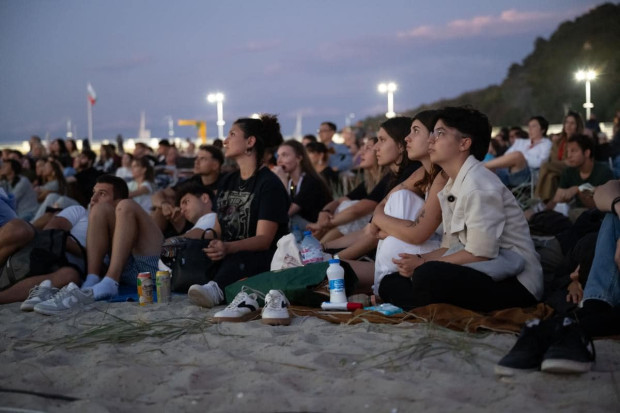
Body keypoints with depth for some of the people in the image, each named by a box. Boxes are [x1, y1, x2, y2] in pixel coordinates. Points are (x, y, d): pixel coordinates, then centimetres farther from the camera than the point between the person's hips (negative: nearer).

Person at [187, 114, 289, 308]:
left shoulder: (269, 183, -7)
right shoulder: (227, 182, 18)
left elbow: (264, 239, -17)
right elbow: (218, 228, 16)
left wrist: (228, 248, -35)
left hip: (262, 260, -9)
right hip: (229, 258, 9)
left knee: (238, 260, -41)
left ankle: (216, 289, -67)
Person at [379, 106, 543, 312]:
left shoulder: (479, 185, -16)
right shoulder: (453, 186, 13)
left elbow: (480, 254, -21)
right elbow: (450, 248, 16)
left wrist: (423, 265, -13)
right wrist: (419, 261, -4)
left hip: (514, 283, -9)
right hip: (482, 272, 9)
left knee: (428, 277, -34)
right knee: (391, 284, 3)